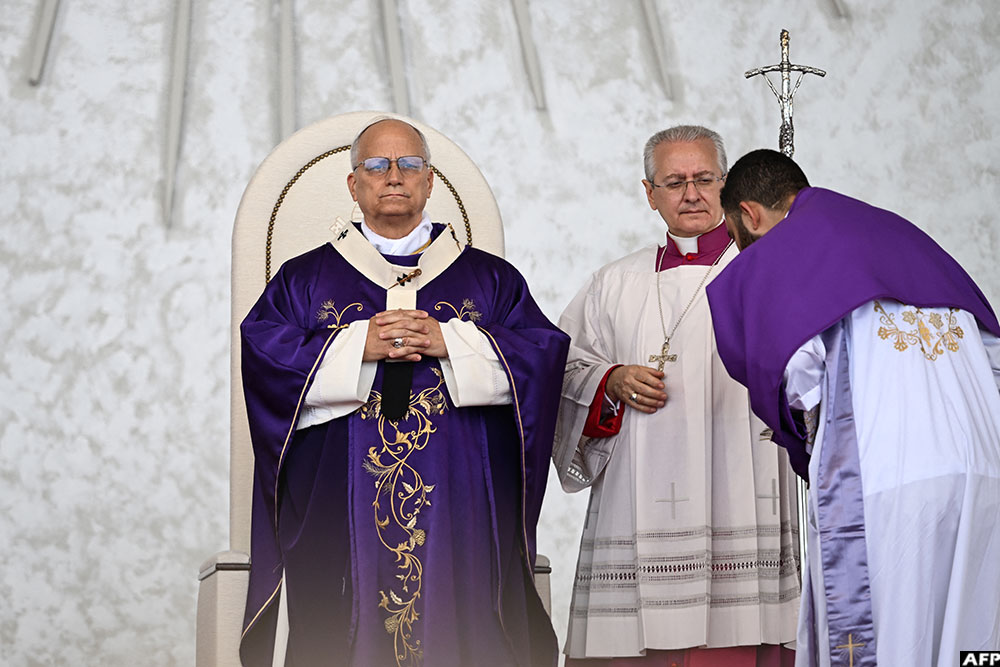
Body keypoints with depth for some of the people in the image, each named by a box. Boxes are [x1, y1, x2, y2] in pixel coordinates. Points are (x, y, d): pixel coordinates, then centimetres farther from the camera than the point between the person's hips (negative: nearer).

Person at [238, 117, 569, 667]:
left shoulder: (489, 279, 13)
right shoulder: (304, 279, 13)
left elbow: (544, 351, 1)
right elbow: (261, 351, -2)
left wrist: (450, 342, -11)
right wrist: (359, 347, -12)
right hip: (342, 514, 0)